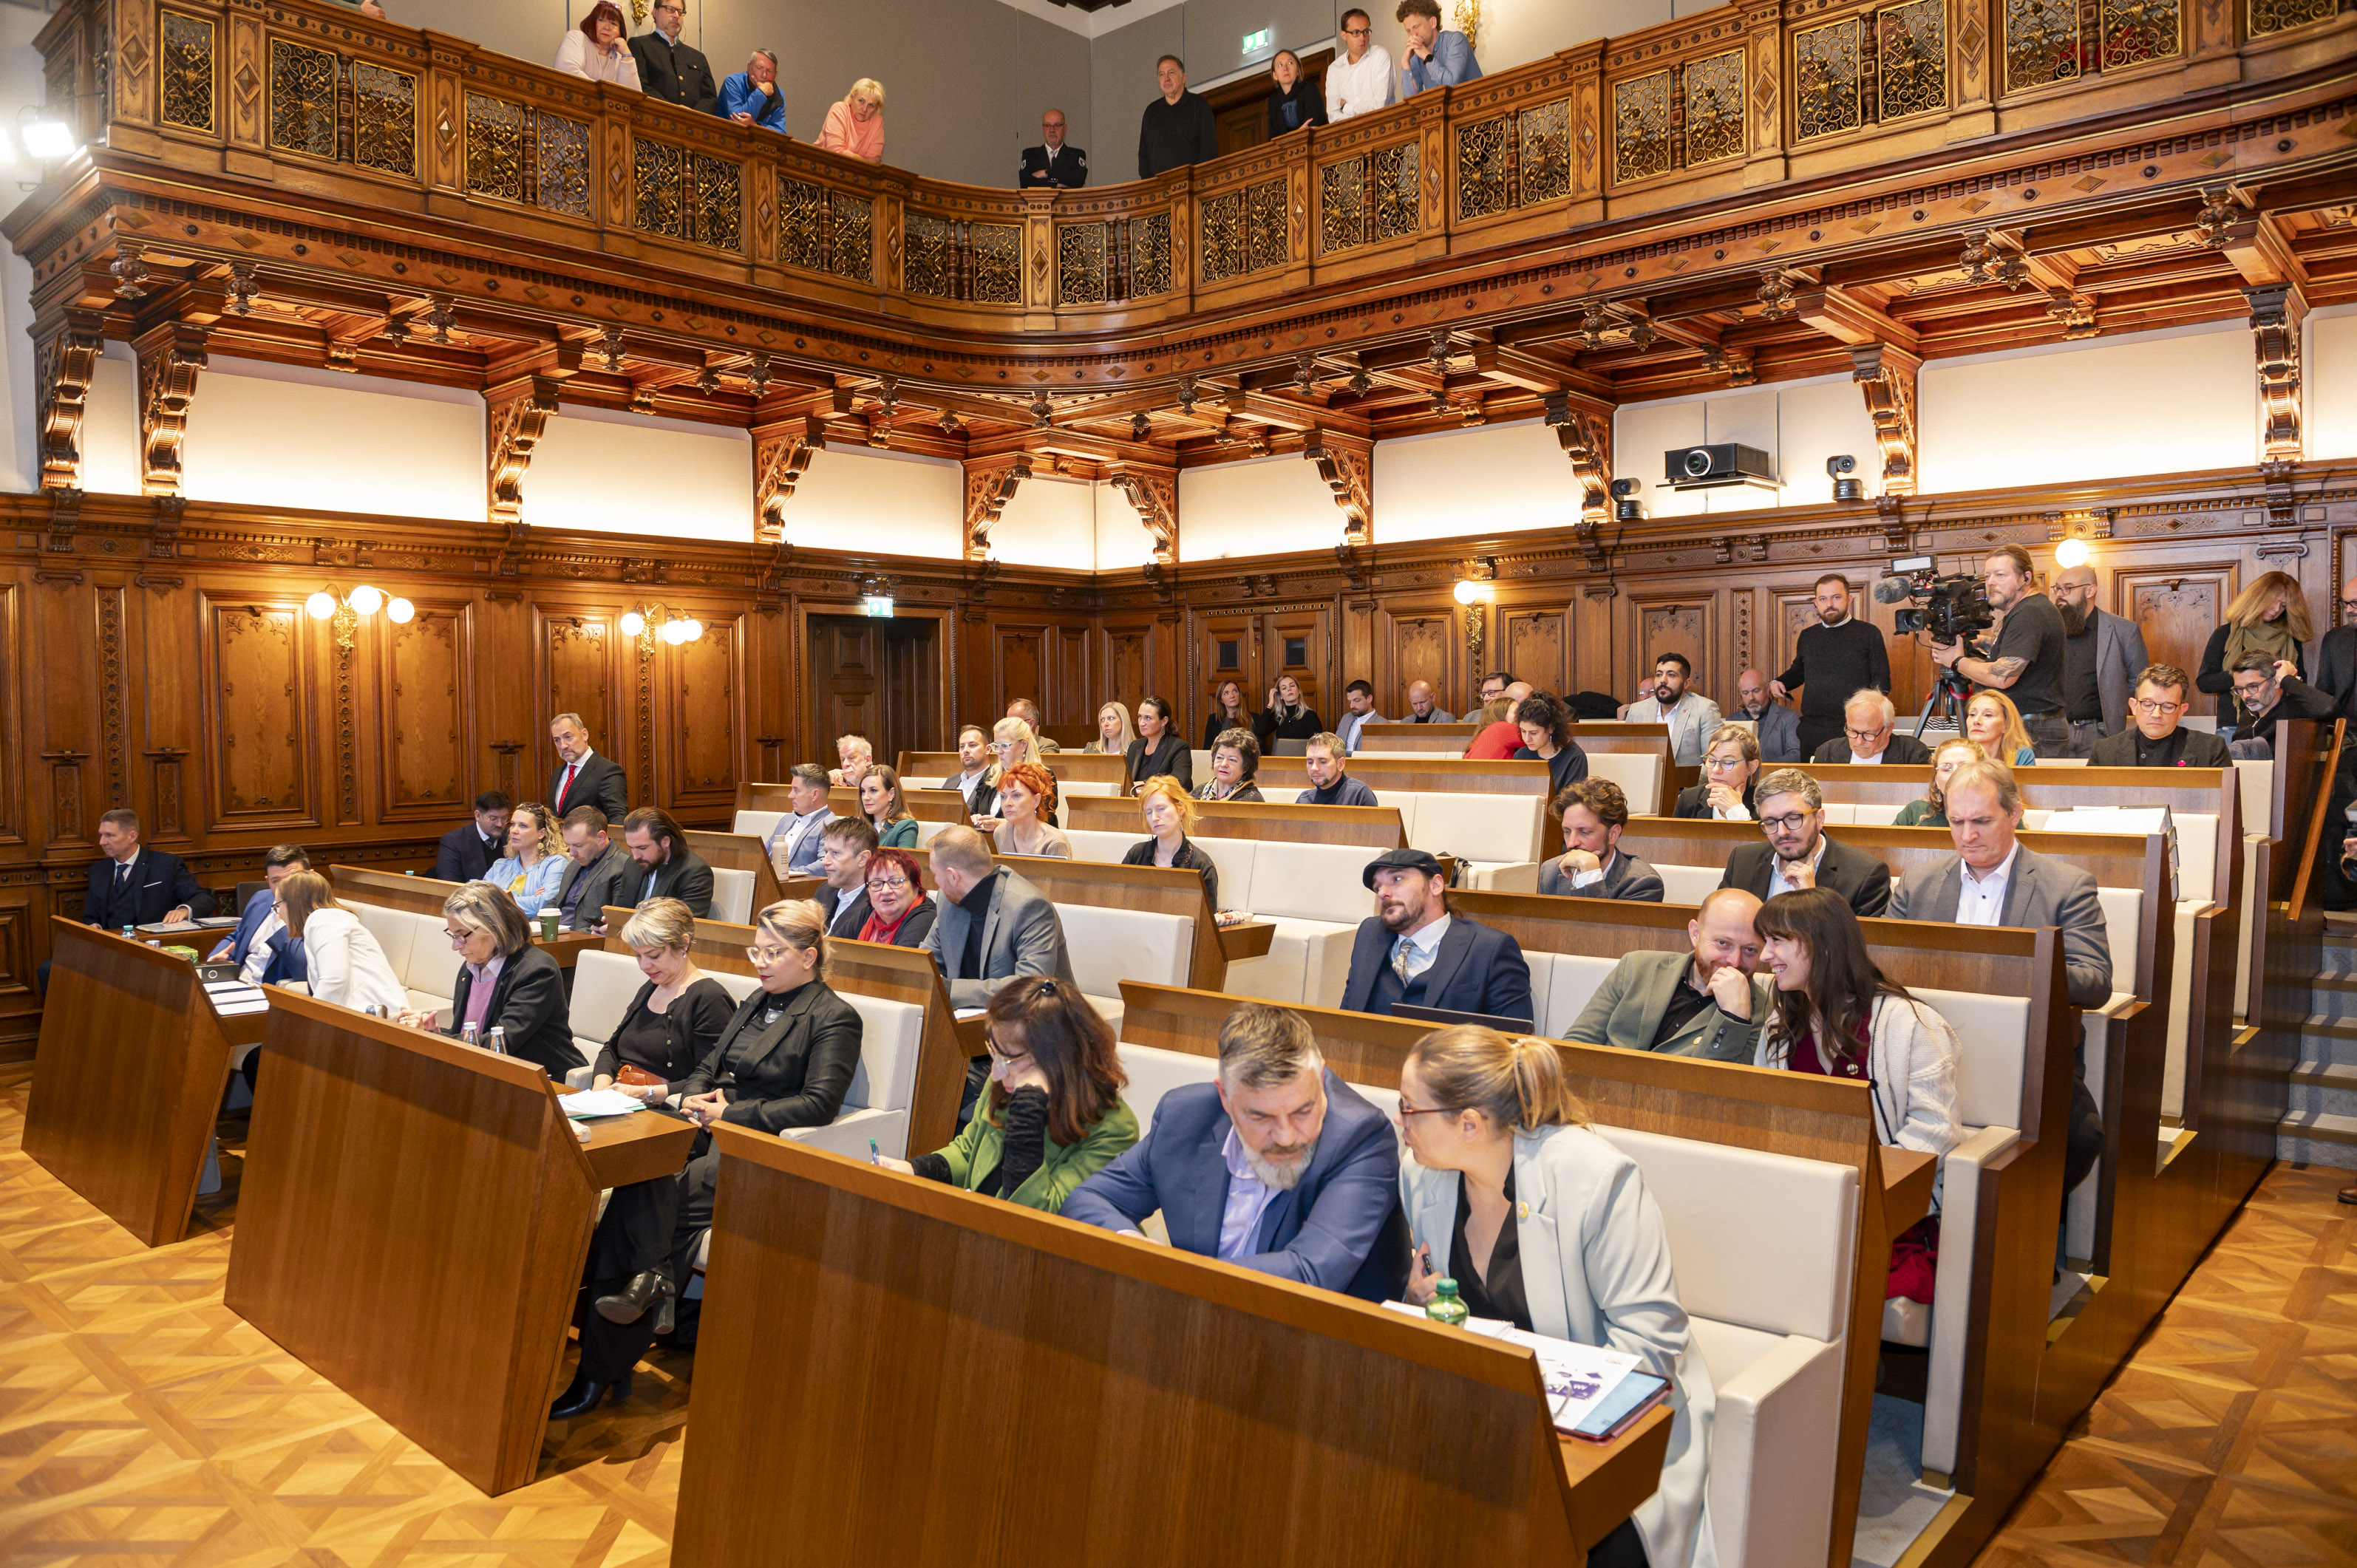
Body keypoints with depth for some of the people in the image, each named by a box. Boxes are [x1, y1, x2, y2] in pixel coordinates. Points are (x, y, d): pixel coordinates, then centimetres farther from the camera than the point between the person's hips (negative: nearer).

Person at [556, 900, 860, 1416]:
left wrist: (728, 1115, -15)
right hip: (710, 1139, 7)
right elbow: (706, 1066, 25)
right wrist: (694, 1099, 0)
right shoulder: (754, 1003, 22)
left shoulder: (835, 1019, -3)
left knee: (644, 1204, -25)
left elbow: (818, 1103, -13)